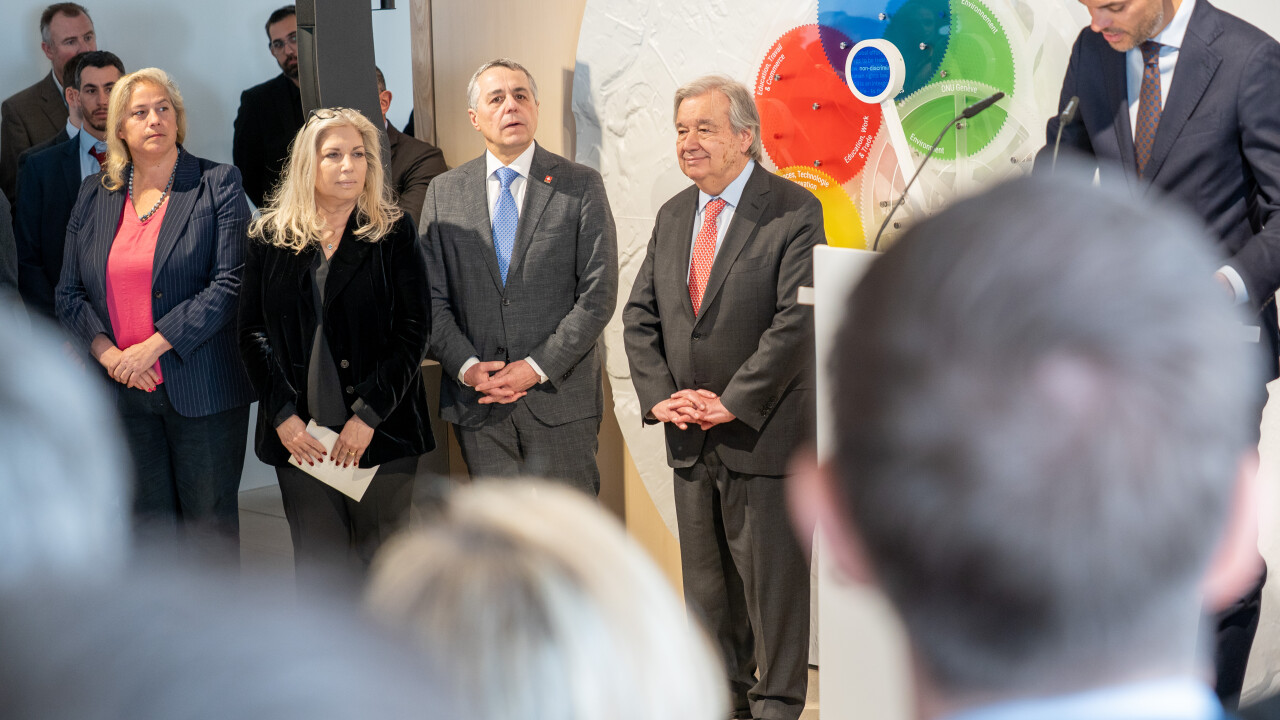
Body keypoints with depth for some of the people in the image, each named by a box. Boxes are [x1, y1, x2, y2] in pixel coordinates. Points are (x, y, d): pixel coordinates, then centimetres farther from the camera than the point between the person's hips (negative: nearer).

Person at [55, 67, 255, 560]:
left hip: (201, 390, -4)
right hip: (122, 391, 4)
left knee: (208, 523, 5)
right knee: (147, 522, 9)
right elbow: (68, 294, 11)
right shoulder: (94, 196, 11)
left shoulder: (217, 186, -2)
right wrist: (108, 354, -8)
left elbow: (231, 284, -12)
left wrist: (151, 347, -16)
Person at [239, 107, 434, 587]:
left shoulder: (393, 233, 2)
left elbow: (414, 330, -3)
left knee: (381, 563, 2)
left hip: (382, 430, -1)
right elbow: (252, 332, 7)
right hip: (299, 434, 1)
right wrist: (282, 414, -5)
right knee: (319, 565, -1)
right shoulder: (271, 237, 7)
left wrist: (368, 414, -11)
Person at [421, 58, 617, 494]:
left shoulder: (581, 186, 1)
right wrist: (467, 367, -10)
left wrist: (538, 368, -13)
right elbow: (432, 298, 6)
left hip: (560, 399, -2)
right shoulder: (444, 192, 9)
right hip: (477, 406, 2)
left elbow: (598, 294, -5)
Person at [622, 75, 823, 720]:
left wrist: (733, 403, -17)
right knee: (706, 578, 14)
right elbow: (639, 316, 12)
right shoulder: (672, 216, 12)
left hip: (763, 432, -6)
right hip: (690, 437, 6)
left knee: (773, 577, 1)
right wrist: (659, 394, -4)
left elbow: (798, 320, -17)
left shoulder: (794, 212, -9)